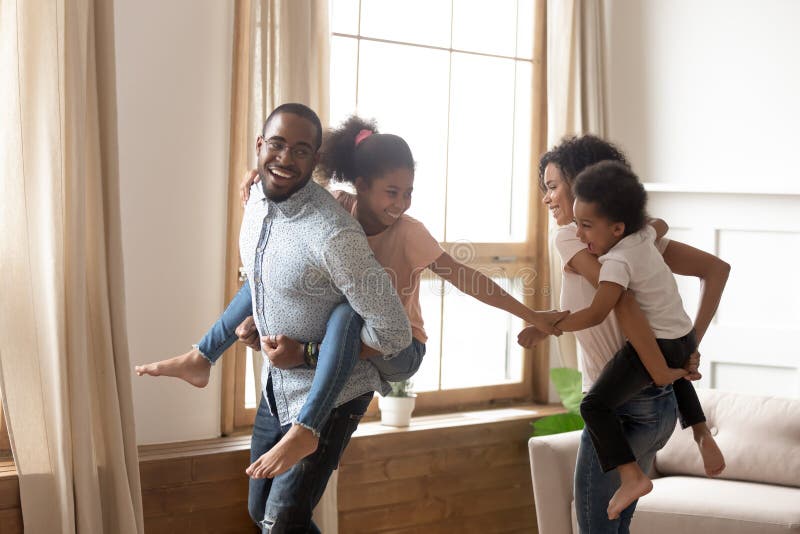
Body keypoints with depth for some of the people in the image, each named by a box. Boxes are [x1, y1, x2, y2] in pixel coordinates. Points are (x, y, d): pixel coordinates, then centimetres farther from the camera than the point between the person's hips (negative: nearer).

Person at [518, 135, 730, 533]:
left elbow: (620, 300, -25)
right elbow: (717, 268, 10)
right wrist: (692, 345, 3)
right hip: (661, 407, 8)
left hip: (621, 407, -8)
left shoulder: (571, 236, -11)